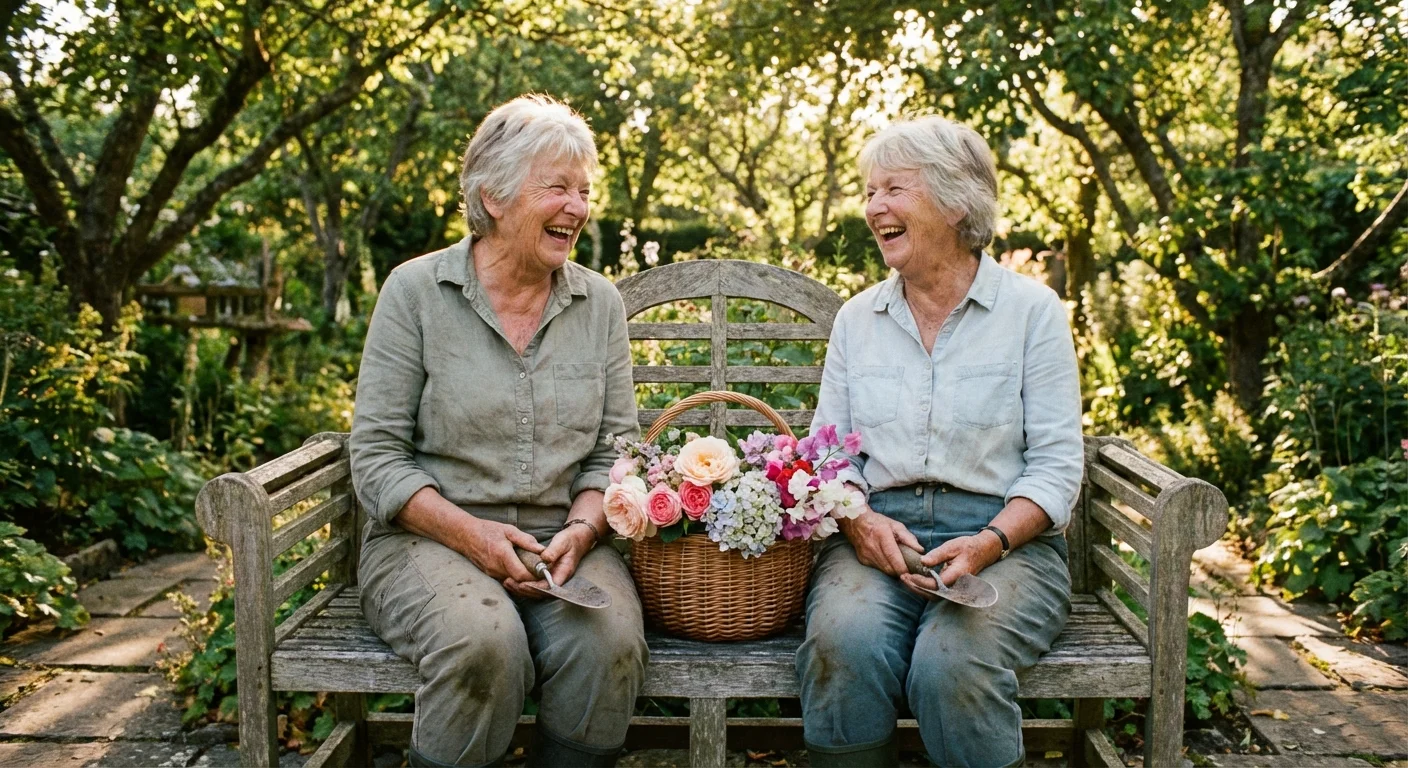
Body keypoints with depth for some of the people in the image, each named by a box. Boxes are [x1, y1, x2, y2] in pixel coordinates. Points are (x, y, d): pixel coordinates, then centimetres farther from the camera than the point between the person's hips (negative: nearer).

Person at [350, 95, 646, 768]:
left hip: (563, 540, 3)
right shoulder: (416, 291, -1)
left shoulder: (600, 303, 8)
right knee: (483, 644, -34)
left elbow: (614, 448, 8)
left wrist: (581, 529, -11)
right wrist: (470, 534, -16)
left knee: (609, 643, -29)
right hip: (429, 536, -2)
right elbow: (376, 453, -4)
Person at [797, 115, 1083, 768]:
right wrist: (859, 521, -10)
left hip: (1005, 537, -2)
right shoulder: (857, 318, 13)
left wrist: (990, 542, -18)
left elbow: (1056, 463, -2)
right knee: (843, 644, -31)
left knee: (952, 662, -32)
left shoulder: (1031, 309, 2)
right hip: (876, 534, 2)